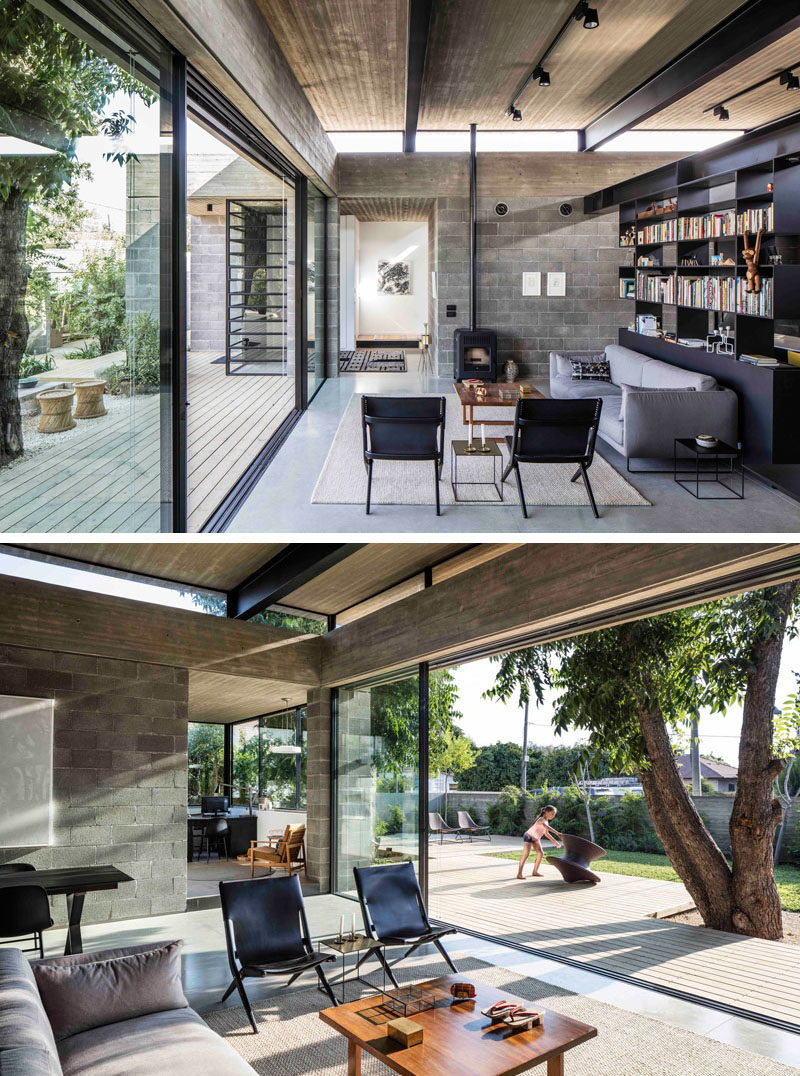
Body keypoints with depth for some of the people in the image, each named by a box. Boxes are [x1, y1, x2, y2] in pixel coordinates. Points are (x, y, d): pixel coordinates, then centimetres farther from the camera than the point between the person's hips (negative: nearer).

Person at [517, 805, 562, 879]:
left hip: (536, 839, 9)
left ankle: (535, 872, 14)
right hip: (528, 837, -9)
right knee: (526, 854, -18)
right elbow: (547, 827, -49)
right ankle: (519, 873, -18)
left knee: (541, 854, 3)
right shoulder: (542, 820, -27)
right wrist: (557, 833, -57)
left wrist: (555, 841, 13)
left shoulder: (547, 821, 2)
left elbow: (546, 833, 15)